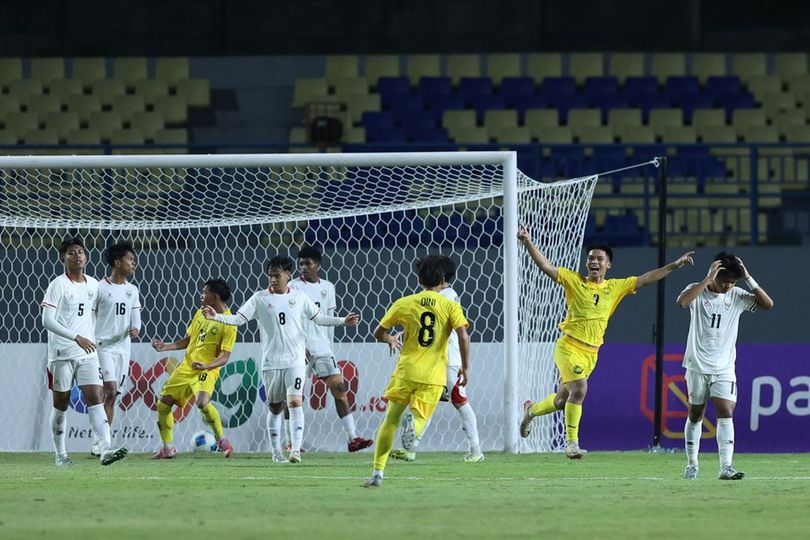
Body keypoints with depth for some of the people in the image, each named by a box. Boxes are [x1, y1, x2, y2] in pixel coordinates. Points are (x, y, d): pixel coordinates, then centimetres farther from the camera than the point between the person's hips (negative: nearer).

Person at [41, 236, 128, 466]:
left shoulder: (93, 285, 10)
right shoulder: (58, 285, -8)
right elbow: (47, 320, -15)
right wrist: (76, 338, -22)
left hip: (87, 353, 4)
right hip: (62, 353, -4)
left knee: (95, 398, -10)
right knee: (61, 403, 5)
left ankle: (106, 450, -22)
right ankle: (60, 454, 16)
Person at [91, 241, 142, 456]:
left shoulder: (132, 290, 12)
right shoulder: (100, 288, -5)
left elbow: (136, 317, 12)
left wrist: (135, 329, -12)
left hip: (123, 348, 6)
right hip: (103, 347, -6)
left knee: (112, 396, 6)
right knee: (110, 391, -17)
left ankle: (101, 443, 11)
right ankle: (101, 442, -16)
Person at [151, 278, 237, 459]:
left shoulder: (228, 323, -13)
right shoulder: (201, 313, 9)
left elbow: (224, 357, -17)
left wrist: (205, 366, -32)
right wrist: (165, 347, 9)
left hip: (207, 370, -7)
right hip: (186, 367, 8)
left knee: (202, 402, -33)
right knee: (163, 404, 5)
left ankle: (222, 440, -13)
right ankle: (168, 449, 20)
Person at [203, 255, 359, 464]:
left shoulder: (299, 298, 5)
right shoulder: (259, 298, 2)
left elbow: (318, 318, 13)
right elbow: (239, 318, 0)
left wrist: (343, 321, 4)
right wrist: (216, 317, -14)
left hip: (296, 361, -1)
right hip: (271, 362, 1)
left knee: (295, 402, -16)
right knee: (275, 408, 7)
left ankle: (296, 450, -20)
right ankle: (276, 451, 17)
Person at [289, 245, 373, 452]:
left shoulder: (327, 288, 11)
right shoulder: (294, 287, -2)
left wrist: (329, 346, 13)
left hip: (322, 348, 4)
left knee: (339, 388, -3)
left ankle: (352, 438, -4)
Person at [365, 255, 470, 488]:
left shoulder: (404, 304, 4)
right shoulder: (451, 306, 0)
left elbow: (378, 333, 11)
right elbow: (463, 336, -13)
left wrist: (390, 340, 33)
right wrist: (465, 367, -2)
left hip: (406, 371, 1)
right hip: (434, 376, -1)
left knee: (391, 420, 10)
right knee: (419, 418, 4)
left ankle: (378, 472, 5)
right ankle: (412, 433, -36)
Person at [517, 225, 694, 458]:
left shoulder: (615, 288, 9)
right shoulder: (574, 281, -1)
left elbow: (645, 279, 10)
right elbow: (546, 267, -9)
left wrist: (675, 265, 5)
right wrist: (528, 243, -22)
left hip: (591, 352, 5)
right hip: (569, 346, -5)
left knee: (562, 400, 12)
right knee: (579, 388, -24)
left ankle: (531, 410, 43)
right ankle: (572, 442, -15)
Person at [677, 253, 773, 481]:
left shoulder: (737, 296, 0)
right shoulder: (698, 291, -6)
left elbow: (768, 304, -10)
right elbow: (682, 301, -28)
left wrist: (748, 278, -15)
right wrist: (708, 279, -28)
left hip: (724, 368, 1)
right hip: (697, 365, -1)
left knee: (726, 413, -13)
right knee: (695, 415, 9)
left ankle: (726, 466, -20)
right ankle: (692, 464, 22)